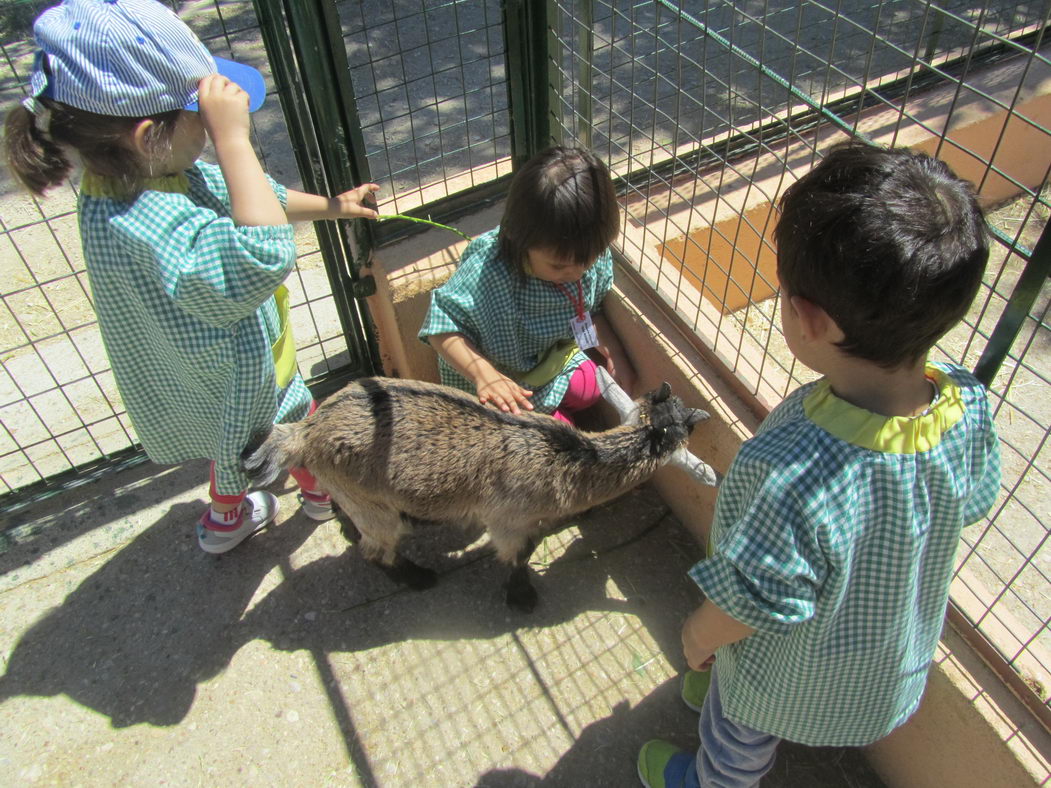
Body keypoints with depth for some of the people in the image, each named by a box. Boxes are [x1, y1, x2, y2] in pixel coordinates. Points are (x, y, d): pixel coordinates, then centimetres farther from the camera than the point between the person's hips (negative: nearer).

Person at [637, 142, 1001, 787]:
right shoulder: (969, 410, -27)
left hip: (791, 670, -5)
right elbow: (971, 503, -5)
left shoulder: (798, 474, -48)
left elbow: (753, 603, -33)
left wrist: (699, 635, -10)